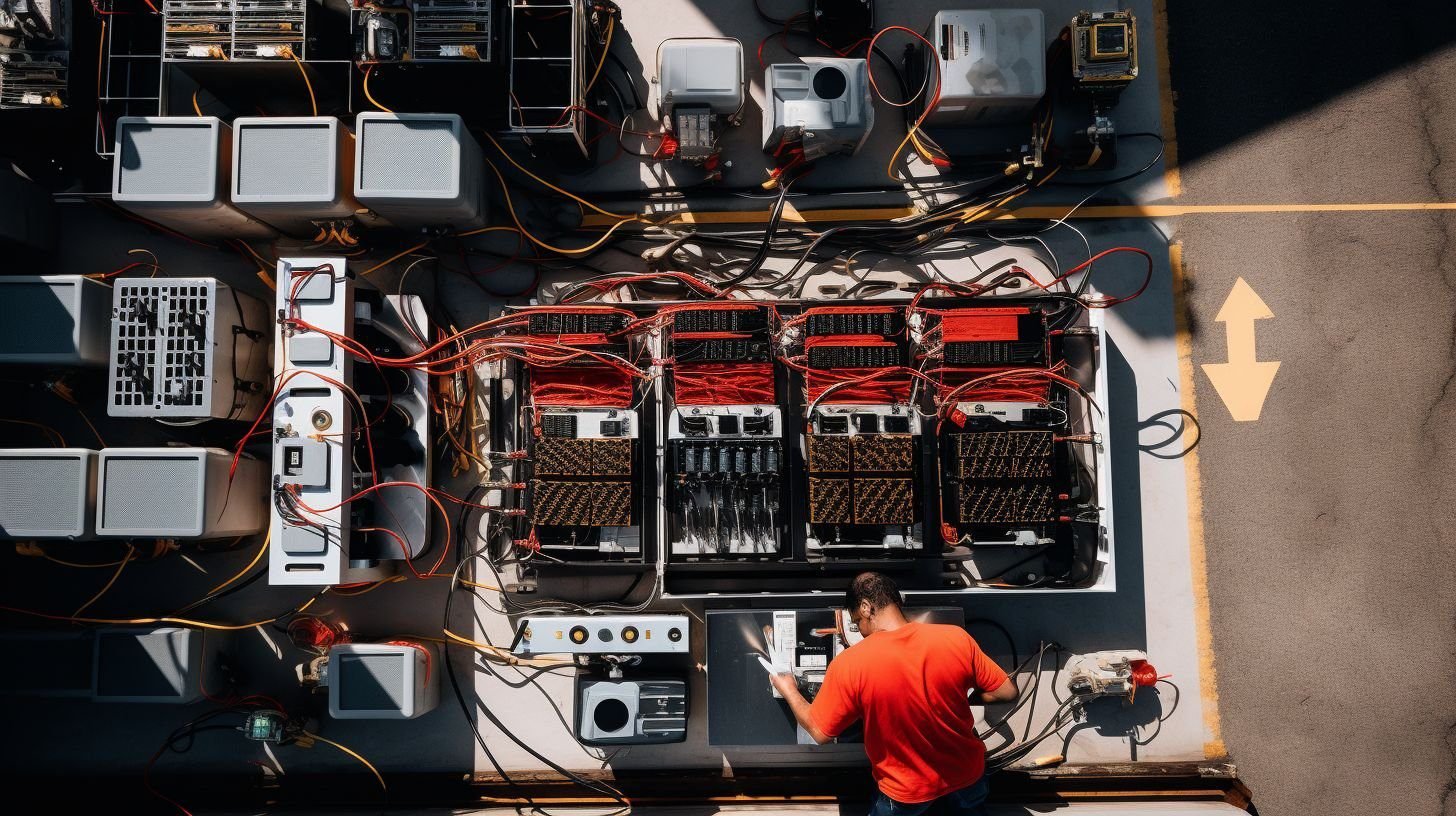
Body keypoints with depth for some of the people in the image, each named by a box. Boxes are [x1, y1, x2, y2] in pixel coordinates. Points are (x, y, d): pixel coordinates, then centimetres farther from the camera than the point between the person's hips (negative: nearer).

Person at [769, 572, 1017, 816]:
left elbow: (820, 732, -12)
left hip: (908, 790, -1)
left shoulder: (848, 665, -24)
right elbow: (1006, 692, -10)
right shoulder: (956, 638, -20)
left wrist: (789, 691, 6)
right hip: (966, 773, 2)